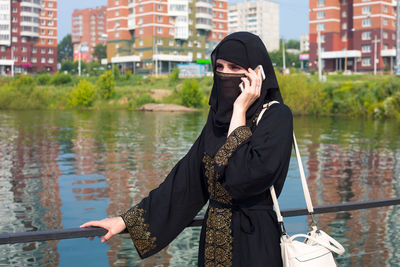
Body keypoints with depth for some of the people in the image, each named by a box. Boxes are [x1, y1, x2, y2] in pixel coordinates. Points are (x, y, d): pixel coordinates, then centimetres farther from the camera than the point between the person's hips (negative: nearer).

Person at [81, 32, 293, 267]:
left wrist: (239, 111, -19)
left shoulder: (277, 117, -14)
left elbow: (244, 180, -26)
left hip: (252, 244, -6)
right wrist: (127, 220, 1)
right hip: (213, 240, 6)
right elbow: (186, 177, 4)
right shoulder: (219, 116, 5)